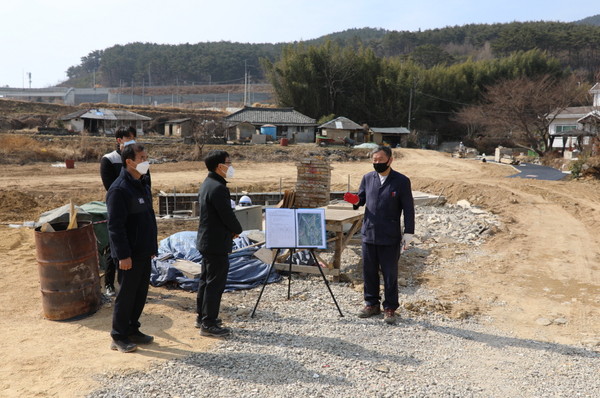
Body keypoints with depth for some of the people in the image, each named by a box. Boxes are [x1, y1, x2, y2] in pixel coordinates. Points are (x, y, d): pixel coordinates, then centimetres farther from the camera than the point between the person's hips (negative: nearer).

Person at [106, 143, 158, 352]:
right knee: (126, 294, 3)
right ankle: (119, 337, 18)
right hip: (130, 254, -9)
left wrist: (152, 245, 18)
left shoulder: (142, 185, 11)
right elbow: (115, 226, -20)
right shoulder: (119, 189, -17)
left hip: (144, 252, 9)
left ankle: (132, 330, 30)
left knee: (141, 293, 16)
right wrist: (123, 255, -20)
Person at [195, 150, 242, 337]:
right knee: (215, 283, -2)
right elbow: (227, 215, -21)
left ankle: (202, 316, 30)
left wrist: (231, 230, 9)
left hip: (205, 241, 10)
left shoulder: (206, 184, 10)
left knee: (206, 279, 18)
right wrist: (237, 230, -1)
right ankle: (209, 324, 7)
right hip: (217, 243, -10)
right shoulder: (218, 188, -22)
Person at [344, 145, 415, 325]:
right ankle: (371, 304, 28)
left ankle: (390, 308, 20)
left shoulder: (401, 181, -6)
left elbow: (408, 209, -4)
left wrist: (408, 233, -8)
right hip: (368, 234, 4)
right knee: (369, 271, 12)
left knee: (390, 274, 6)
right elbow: (362, 198, 16)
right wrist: (355, 200, -8)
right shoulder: (367, 178, 7)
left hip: (390, 237, -4)